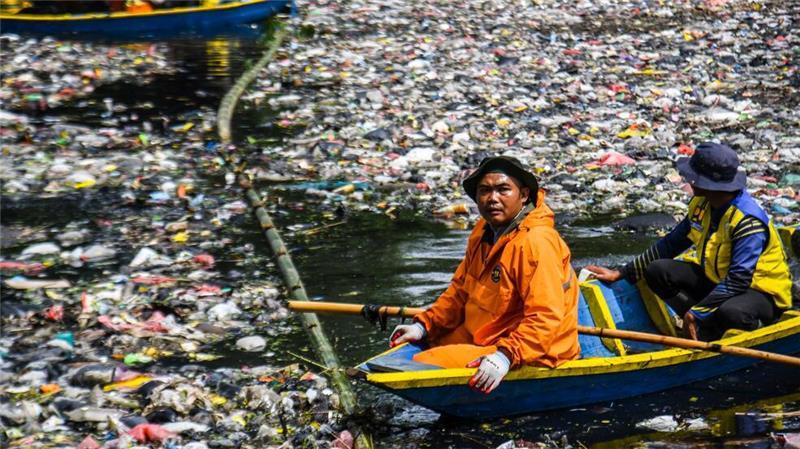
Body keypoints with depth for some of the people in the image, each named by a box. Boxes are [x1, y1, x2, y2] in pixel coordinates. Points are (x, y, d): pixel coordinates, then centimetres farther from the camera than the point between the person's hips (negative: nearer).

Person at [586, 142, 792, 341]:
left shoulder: (748, 221, -28)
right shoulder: (701, 204, -3)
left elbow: (738, 280, -32)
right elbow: (672, 243, 8)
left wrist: (696, 313, -31)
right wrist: (622, 273, 6)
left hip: (761, 292, -8)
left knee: (731, 312, -42)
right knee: (657, 271, -10)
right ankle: (709, 330, -14)